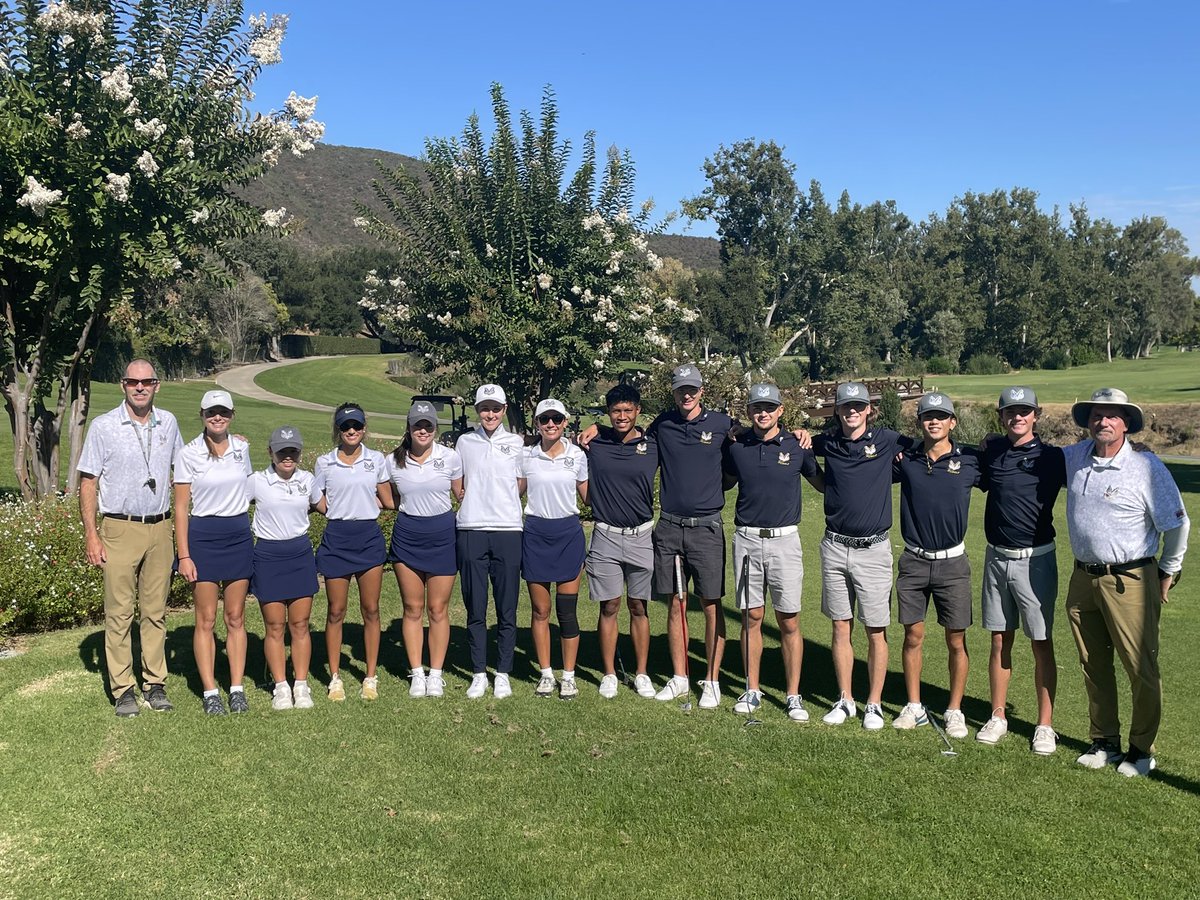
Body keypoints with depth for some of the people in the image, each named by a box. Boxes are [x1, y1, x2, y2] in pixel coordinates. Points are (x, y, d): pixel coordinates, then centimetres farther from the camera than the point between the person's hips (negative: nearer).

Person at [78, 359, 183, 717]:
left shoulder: (168, 423, 7)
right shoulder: (103, 427, -3)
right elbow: (88, 483, -1)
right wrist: (91, 534, -7)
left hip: (160, 529, 3)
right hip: (120, 530, -3)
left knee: (155, 611, 8)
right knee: (119, 613, 0)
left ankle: (155, 683, 16)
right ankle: (123, 688, 8)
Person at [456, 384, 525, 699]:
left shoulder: (517, 443, 8)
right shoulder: (465, 442, 10)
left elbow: (523, 484, 13)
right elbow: (457, 486, 18)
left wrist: (499, 500, 3)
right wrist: (475, 500, 5)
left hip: (508, 531, -1)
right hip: (471, 531, 1)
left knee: (506, 609, 2)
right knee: (475, 609, 3)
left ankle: (503, 674, 13)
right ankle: (479, 674, 14)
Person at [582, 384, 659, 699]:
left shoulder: (653, 446, -1)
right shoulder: (594, 442, -1)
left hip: (642, 536, 1)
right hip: (606, 535, 0)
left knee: (638, 607, 9)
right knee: (609, 607, 6)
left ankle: (641, 673, 20)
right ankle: (609, 674, 18)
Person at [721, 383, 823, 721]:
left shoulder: (796, 445, 1)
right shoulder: (736, 446, 5)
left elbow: (823, 484, 14)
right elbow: (724, 483, 21)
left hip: (784, 541, -1)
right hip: (747, 540, 1)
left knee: (789, 621, 2)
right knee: (751, 617, 7)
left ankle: (794, 696, 12)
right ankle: (752, 690, 19)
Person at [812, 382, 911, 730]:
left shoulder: (886, 440, -2)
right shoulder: (828, 442, 5)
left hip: (873, 548, -2)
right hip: (835, 546, 3)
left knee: (876, 632, 3)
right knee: (841, 627, 9)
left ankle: (874, 704, 16)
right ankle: (845, 700, 21)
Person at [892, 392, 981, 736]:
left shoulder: (970, 460, -3)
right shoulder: (905, 459, 0)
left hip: (952, 562, -1)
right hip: (913, 561, 1)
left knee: (956, 641, 5)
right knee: (913, 636, 7)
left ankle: (954, 711, 19)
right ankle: (914, 707, 20)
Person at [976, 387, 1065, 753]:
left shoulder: (1052, 457, -5)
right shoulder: (991, 450, 6)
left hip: (1035, 559, -4)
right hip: (996, 557, 4)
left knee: (1042, 644, 3)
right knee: (1000, 641, 11)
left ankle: (1045, 725, 13)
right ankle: (998, 717, 21)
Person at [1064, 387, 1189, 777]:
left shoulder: (1146, 467, -10)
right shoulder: (1075, 457, 4)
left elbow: (1177, 524, -3)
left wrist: (1167, 573, 3)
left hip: (1129, 581, -5)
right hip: (1083, 578, 5)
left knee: (1142, 669, 1)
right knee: (1093, 666, 13)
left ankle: (1142, 750, 16)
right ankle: (1104, 742, 27)